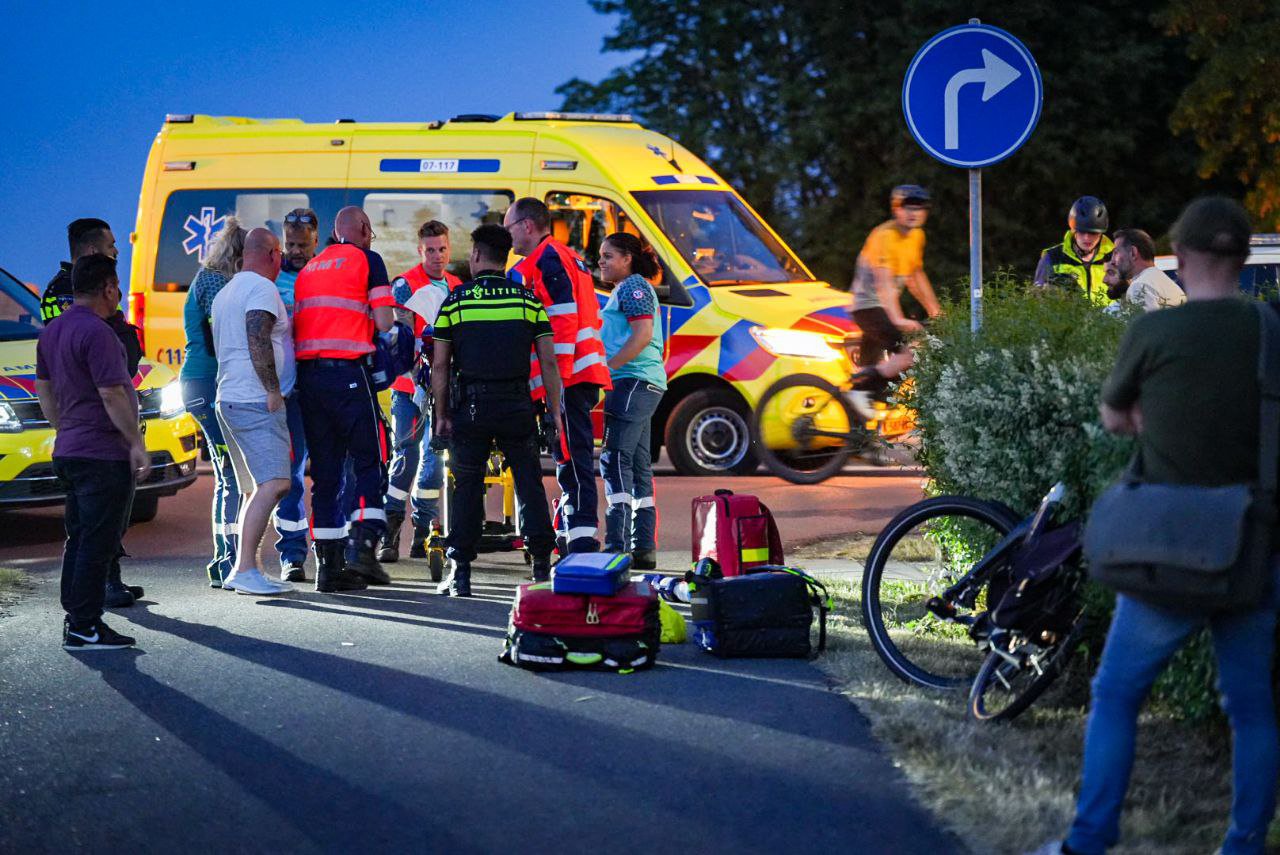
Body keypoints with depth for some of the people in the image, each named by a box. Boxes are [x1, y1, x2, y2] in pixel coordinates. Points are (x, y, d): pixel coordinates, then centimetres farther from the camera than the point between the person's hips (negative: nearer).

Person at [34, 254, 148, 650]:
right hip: (104, 454, -9)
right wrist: (137, 443, -14)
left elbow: (44, 388, 20)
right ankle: (84, 627, -6)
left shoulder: (52, 331, 13)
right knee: (97, 542, -6)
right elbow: (112, 394, -19)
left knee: (79, 538, 15)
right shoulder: (96, 332, -17)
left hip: (68, 450, 9)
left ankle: (74, 618, 18)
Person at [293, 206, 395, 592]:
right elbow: (384, 324, -4)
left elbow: (296, 325, 16)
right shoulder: (367, 260, 3)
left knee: (325, 470, 7)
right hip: (348, 371, -6)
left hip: (307, 372, 6)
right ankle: (361, 546, -16)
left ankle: (328, 564, 5)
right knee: (370, 461, 0)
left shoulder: (309, 269, 22)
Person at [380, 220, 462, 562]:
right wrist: (418, 382, -21)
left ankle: (422, 534, 12)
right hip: (410, 385, -5)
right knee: (406, 457, -6)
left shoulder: (457, 287, 13)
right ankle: (389, 534, -2)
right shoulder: (405, 285, -4)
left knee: (434, 458, 5)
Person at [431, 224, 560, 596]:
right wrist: (555, 412, 7)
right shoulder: (529, 300, 4)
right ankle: (542, 568, 4)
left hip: (471, 407, -1)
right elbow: (548, 363, 1)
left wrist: (442, 415, 8)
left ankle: (460, 572, 3)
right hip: (517, 407, 1)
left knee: (467, 487, 7)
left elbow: (440, 366, 1)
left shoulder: (455, 300, 1)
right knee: (530, 484, 7)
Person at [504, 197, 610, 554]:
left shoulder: (547, 260, -9)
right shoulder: (565, 257, 24)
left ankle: (582, 536, -16)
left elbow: (562, 319, -18)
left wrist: (557, 373, -20)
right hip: (582, 374, 11)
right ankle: (571, 535, 18)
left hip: (567, 377, -11)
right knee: (570, 456, 14)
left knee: (572, 456, -13)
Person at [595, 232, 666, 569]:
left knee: (615, 460, -15)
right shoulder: (624, 290, 23)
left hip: (634, 381, -11)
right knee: (637, 465, 10)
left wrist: (606, 367, -19)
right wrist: (606, 370, 19)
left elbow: (643, 335, -18)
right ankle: (644, 548, 11)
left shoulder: (633, 286, -7)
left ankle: (619, 545, -20)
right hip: (638, 385, 11)